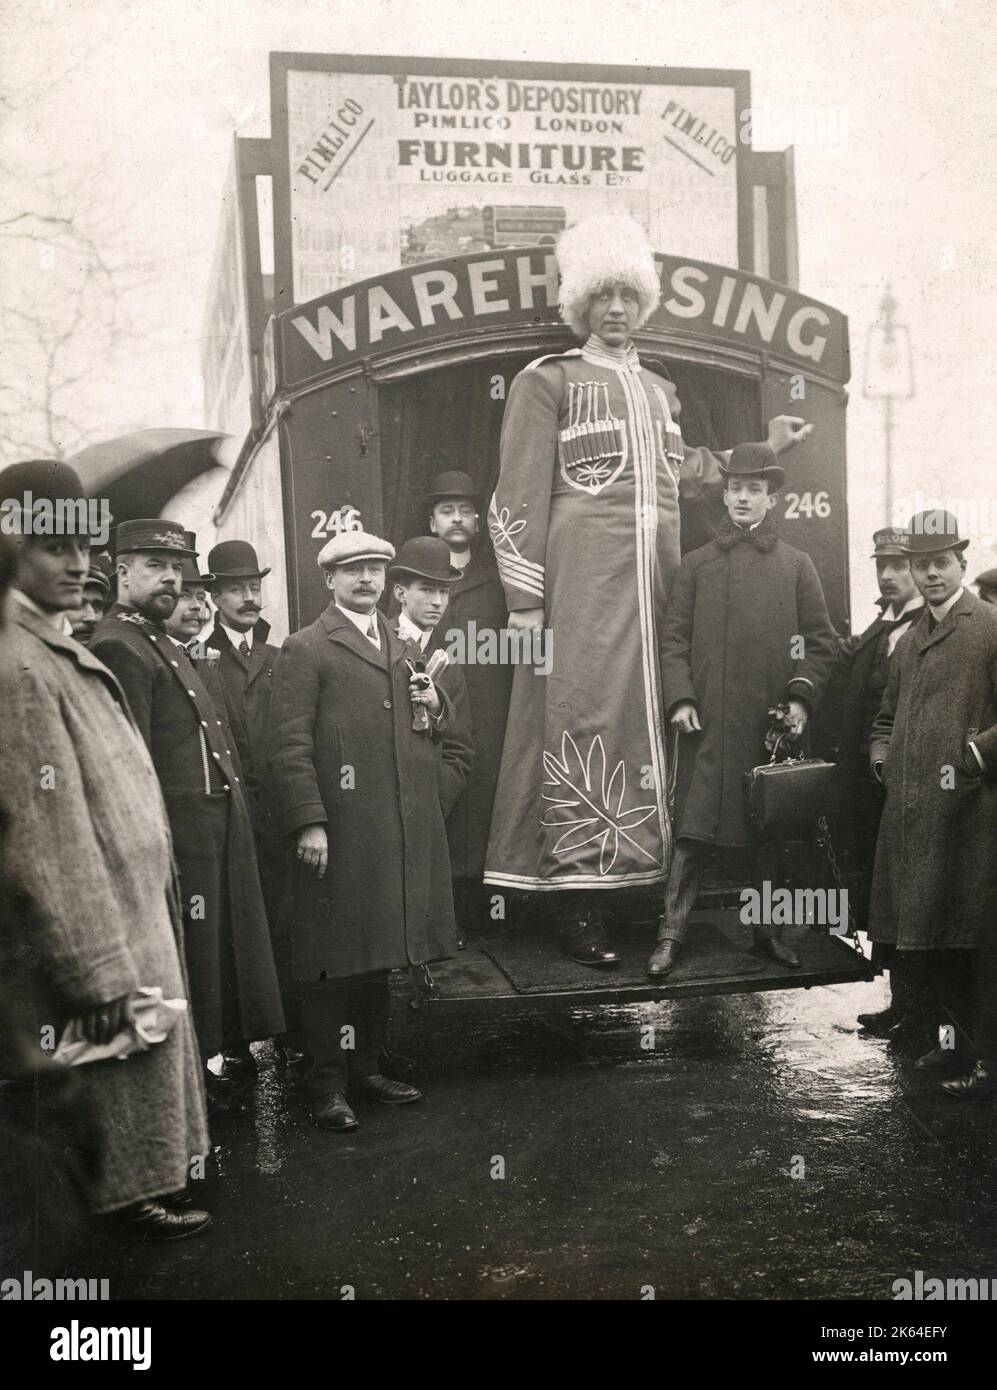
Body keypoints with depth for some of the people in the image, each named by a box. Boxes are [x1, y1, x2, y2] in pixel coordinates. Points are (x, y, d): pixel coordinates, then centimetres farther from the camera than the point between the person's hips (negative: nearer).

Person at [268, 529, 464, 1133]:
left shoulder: (404, 647, 19)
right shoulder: (306, 650, -3)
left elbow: (437, 728, 27)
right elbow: (290, 745, -9)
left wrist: (436, 703, 4)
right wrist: (309, 822, -17)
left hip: (405, 831, 7)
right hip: (339, 833, -6)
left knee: (380, 954, 14)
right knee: (335, 960, 0)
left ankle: (367, 1066, 26)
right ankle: (328, 1084, 10)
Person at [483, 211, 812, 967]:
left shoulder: (661, 392, 22)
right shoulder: (547, 382, 2)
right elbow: (519, 499, -4)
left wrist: (765, 447, 21)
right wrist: (524, 599, -12)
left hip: (655, 582, 6)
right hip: (580, 581, -6)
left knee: (651, 719, 6)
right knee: (583, 716, -8)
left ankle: (645, 877, 14)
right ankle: (581, 910, -4)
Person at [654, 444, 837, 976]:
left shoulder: (797, 565, 9)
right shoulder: (695, 565, 9)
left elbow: (820, 640, 7)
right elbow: (674, 638, 6)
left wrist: (802, 696, -6)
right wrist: (679, 698, -7)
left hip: (772, 722, 1)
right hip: (707, 722, -1)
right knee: (694, 831, -4)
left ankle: (770, 929, 23)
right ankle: (671, 934, 0)